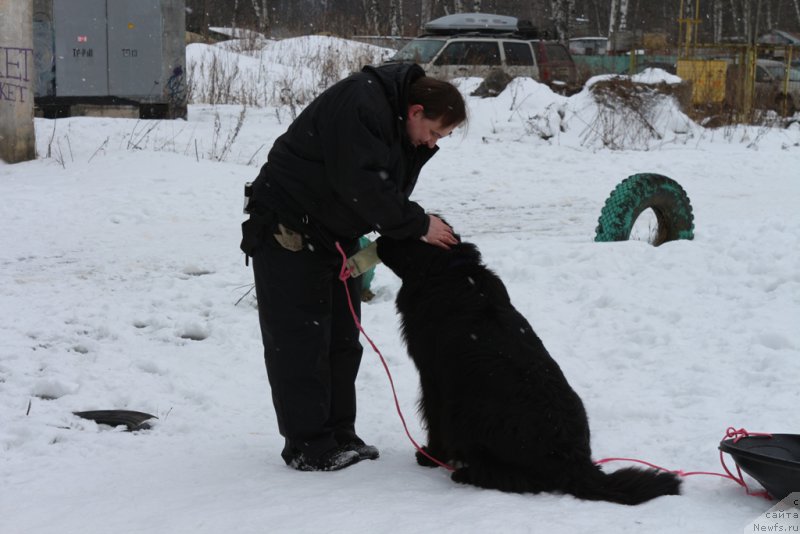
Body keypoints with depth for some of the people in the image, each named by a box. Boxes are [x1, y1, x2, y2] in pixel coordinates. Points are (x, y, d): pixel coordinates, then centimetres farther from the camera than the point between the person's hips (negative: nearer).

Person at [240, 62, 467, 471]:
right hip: (287, 226, -10)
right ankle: (307, 445, 0)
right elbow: (362, 184, -32)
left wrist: (417, 229, -10)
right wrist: (419, 225, -25)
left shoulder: (403, 131, 4)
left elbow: (388, 192, 8)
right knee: (300, 340, -6)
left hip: (336, 233, 10)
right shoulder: (360, 104, -26)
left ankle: (339, 435, 22)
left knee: (341, 338, 13)